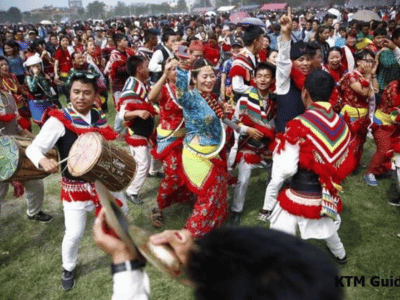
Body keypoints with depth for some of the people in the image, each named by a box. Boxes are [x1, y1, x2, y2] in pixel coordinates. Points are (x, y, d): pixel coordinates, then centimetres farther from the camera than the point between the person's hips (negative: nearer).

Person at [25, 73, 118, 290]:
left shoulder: (99, 117, -1)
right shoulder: (58, 120, -17)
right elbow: (33, 148, -19)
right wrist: (43, 161, -40)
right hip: (75, 186, -4)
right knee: (74, 233, 0)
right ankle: (68, 268, 33)